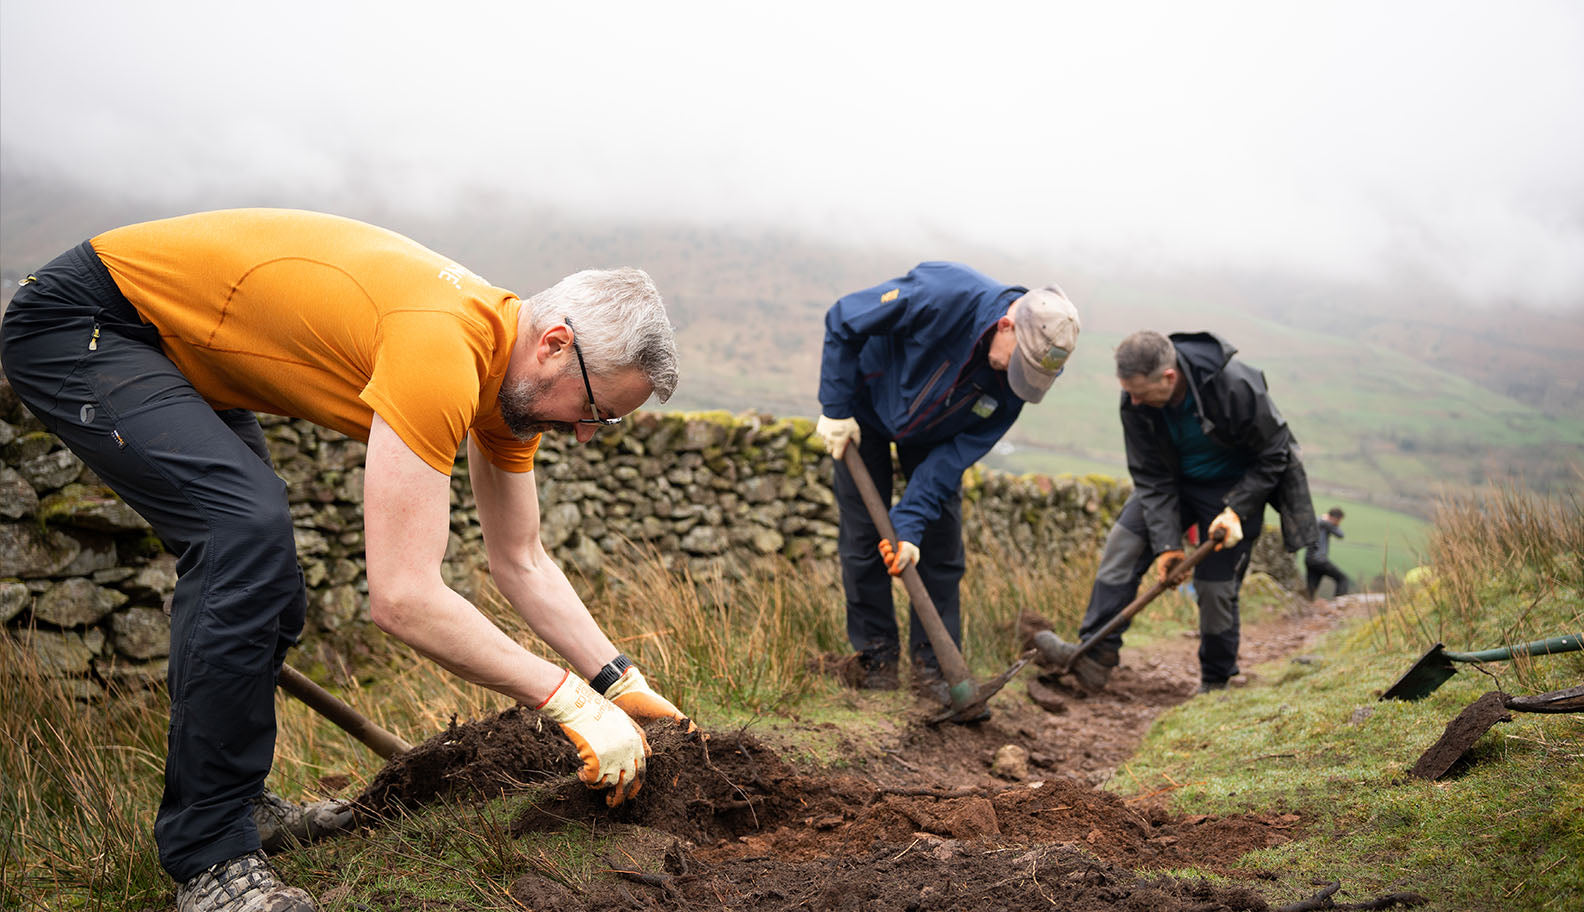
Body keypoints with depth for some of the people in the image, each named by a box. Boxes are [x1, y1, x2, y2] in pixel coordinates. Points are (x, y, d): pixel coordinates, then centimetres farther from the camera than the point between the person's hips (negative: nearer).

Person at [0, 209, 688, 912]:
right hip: (76, 326, -10)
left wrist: (624, 685, -2)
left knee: (255, 576, 10)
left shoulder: (512, 370, -4)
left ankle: (230, 801, 28)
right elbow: (401, 597, -36)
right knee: (249, 533, -26)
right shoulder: (441, 351, -34)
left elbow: (522, 564, 4)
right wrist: (572, 701, -27)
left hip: (175, 347, 10)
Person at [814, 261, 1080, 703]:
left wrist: (909, 526, -28)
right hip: (866, 406, -3)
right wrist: (835, 410, -24)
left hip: (932, 432, 3)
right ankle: (876, 655, 11)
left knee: (941, 541, -2)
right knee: (862, 536, -3)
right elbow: (843, 321, -27)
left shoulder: (1014, 384, -23)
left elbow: (955, 454, -21)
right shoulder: (944, 295, -39)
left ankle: (934, 662, 8)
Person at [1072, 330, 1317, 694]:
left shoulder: (1236, 386, -32)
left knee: (1215, 586, -5)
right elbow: (1151, 477, -14)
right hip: (1176, 481, 4)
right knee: (1123, 542, -14)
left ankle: (1216, 681, 18)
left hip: (1236, 486, -4)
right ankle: (1098, 650, -9)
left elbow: (1274, 453, -17)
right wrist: (1166, 541, -22)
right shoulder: (1136, 401, -20)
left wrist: (1236, 510, -25)